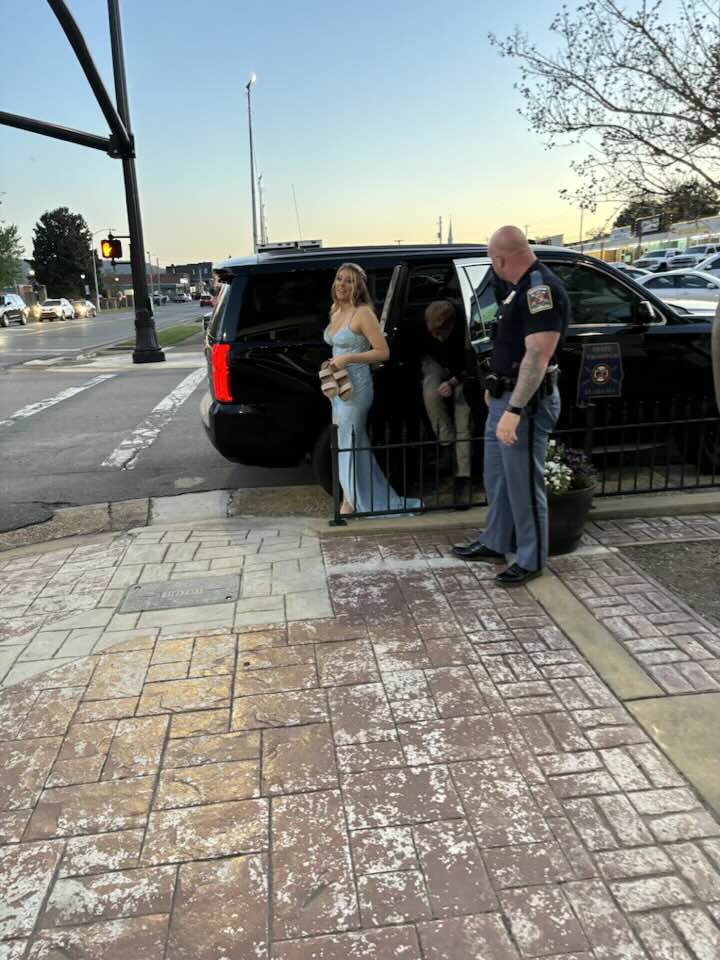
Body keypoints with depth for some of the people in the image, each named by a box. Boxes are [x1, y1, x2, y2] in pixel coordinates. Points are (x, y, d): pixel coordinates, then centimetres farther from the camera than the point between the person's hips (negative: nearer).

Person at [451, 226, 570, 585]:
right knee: (496, 477, 18)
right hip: (504, 398, 10)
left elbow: (538, 357, -27)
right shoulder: (523, 286, 12)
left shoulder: (542, 287, -20)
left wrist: (514, 410, -30)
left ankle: (531, 560, 15)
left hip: (526, 403, -10)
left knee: (524, 482, 1)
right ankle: (494, 544, 33)